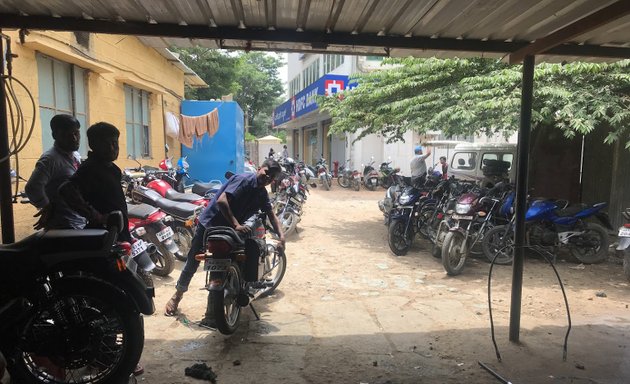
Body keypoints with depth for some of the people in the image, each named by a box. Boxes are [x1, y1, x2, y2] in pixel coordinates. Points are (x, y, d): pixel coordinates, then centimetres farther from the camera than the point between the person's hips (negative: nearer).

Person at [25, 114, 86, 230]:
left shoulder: (76, 156, 11)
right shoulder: (50, 159, -14)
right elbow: (32, 188, -26)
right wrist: (47, 207, -12)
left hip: (80, 225, 8)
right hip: (63, 228, -8)